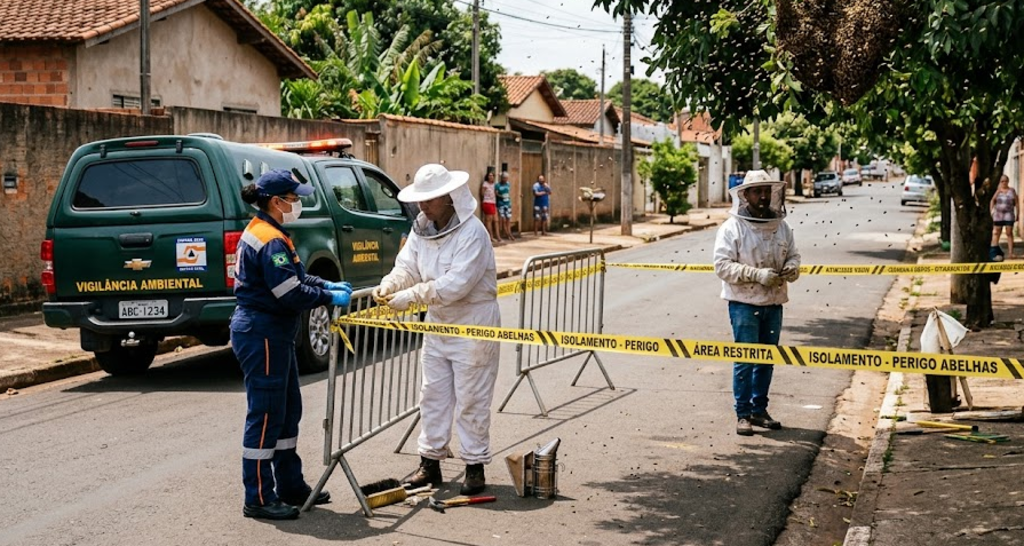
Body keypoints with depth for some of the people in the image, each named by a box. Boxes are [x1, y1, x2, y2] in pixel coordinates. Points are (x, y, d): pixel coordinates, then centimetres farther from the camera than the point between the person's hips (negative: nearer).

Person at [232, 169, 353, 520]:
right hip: (262, 335, -11)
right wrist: (330, 298, -11)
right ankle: (258, 498, 3)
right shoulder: (271, 241, -19)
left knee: (288, 411, 17)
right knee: (266, 415, -4)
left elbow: (294, 278, 20)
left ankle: (290, 485, 27)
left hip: (273, 334, 11)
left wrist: (329, 286, 9)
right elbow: (291, 294, -23)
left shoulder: (261, 232, 14)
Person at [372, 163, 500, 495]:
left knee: (470, 400, 0)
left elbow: (456, 284, -29)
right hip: (438, 322, 8)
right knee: (432, 394, 12)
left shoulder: (472, 232, -22)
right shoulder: (422, 228, 4)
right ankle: (430, 462, 22)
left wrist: (410, 296, -29)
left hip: (473, 324, -8)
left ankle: (475, 466, 11)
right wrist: (387, 286, -19)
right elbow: (407, 266, 3)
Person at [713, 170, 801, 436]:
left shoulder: (782, 227, 7)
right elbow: (722, 265, -13)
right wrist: (757, 275, -22)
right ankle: (743, 414, 5)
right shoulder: (732, 227, -8)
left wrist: (791, 268, -8)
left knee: (767, 359, 12)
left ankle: (759, 409, 24)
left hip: (773, 303, 5)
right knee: (744, 359, -3)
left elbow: (793, 255, 17)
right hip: (744, 304, -5)